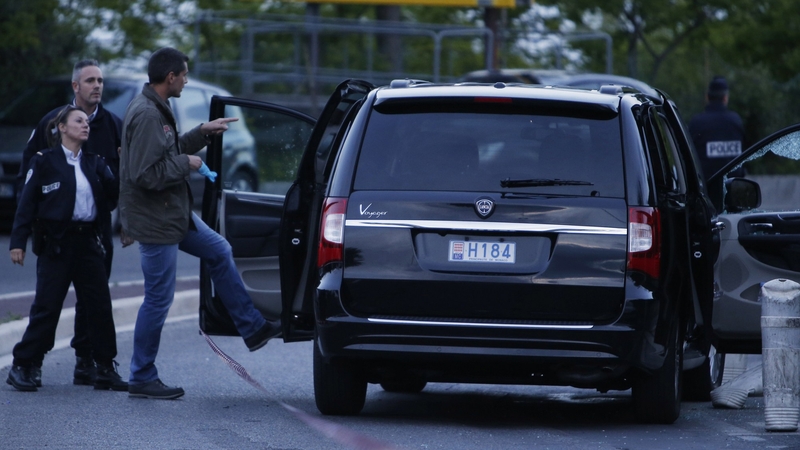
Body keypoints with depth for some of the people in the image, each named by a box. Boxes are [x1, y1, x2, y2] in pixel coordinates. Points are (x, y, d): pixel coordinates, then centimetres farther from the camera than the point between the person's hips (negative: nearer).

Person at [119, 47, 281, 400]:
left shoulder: (156, 110, 10)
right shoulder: (146, 115, -24)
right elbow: (147, 173, -29)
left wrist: (203, 132, 20)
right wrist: (185, 163, -16)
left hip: (173, 215, 11)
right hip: (154, 221, -11)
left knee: (219, 252, 20)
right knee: (158, 299, -3)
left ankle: (252, 329, 29)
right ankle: (142, 379, 6)